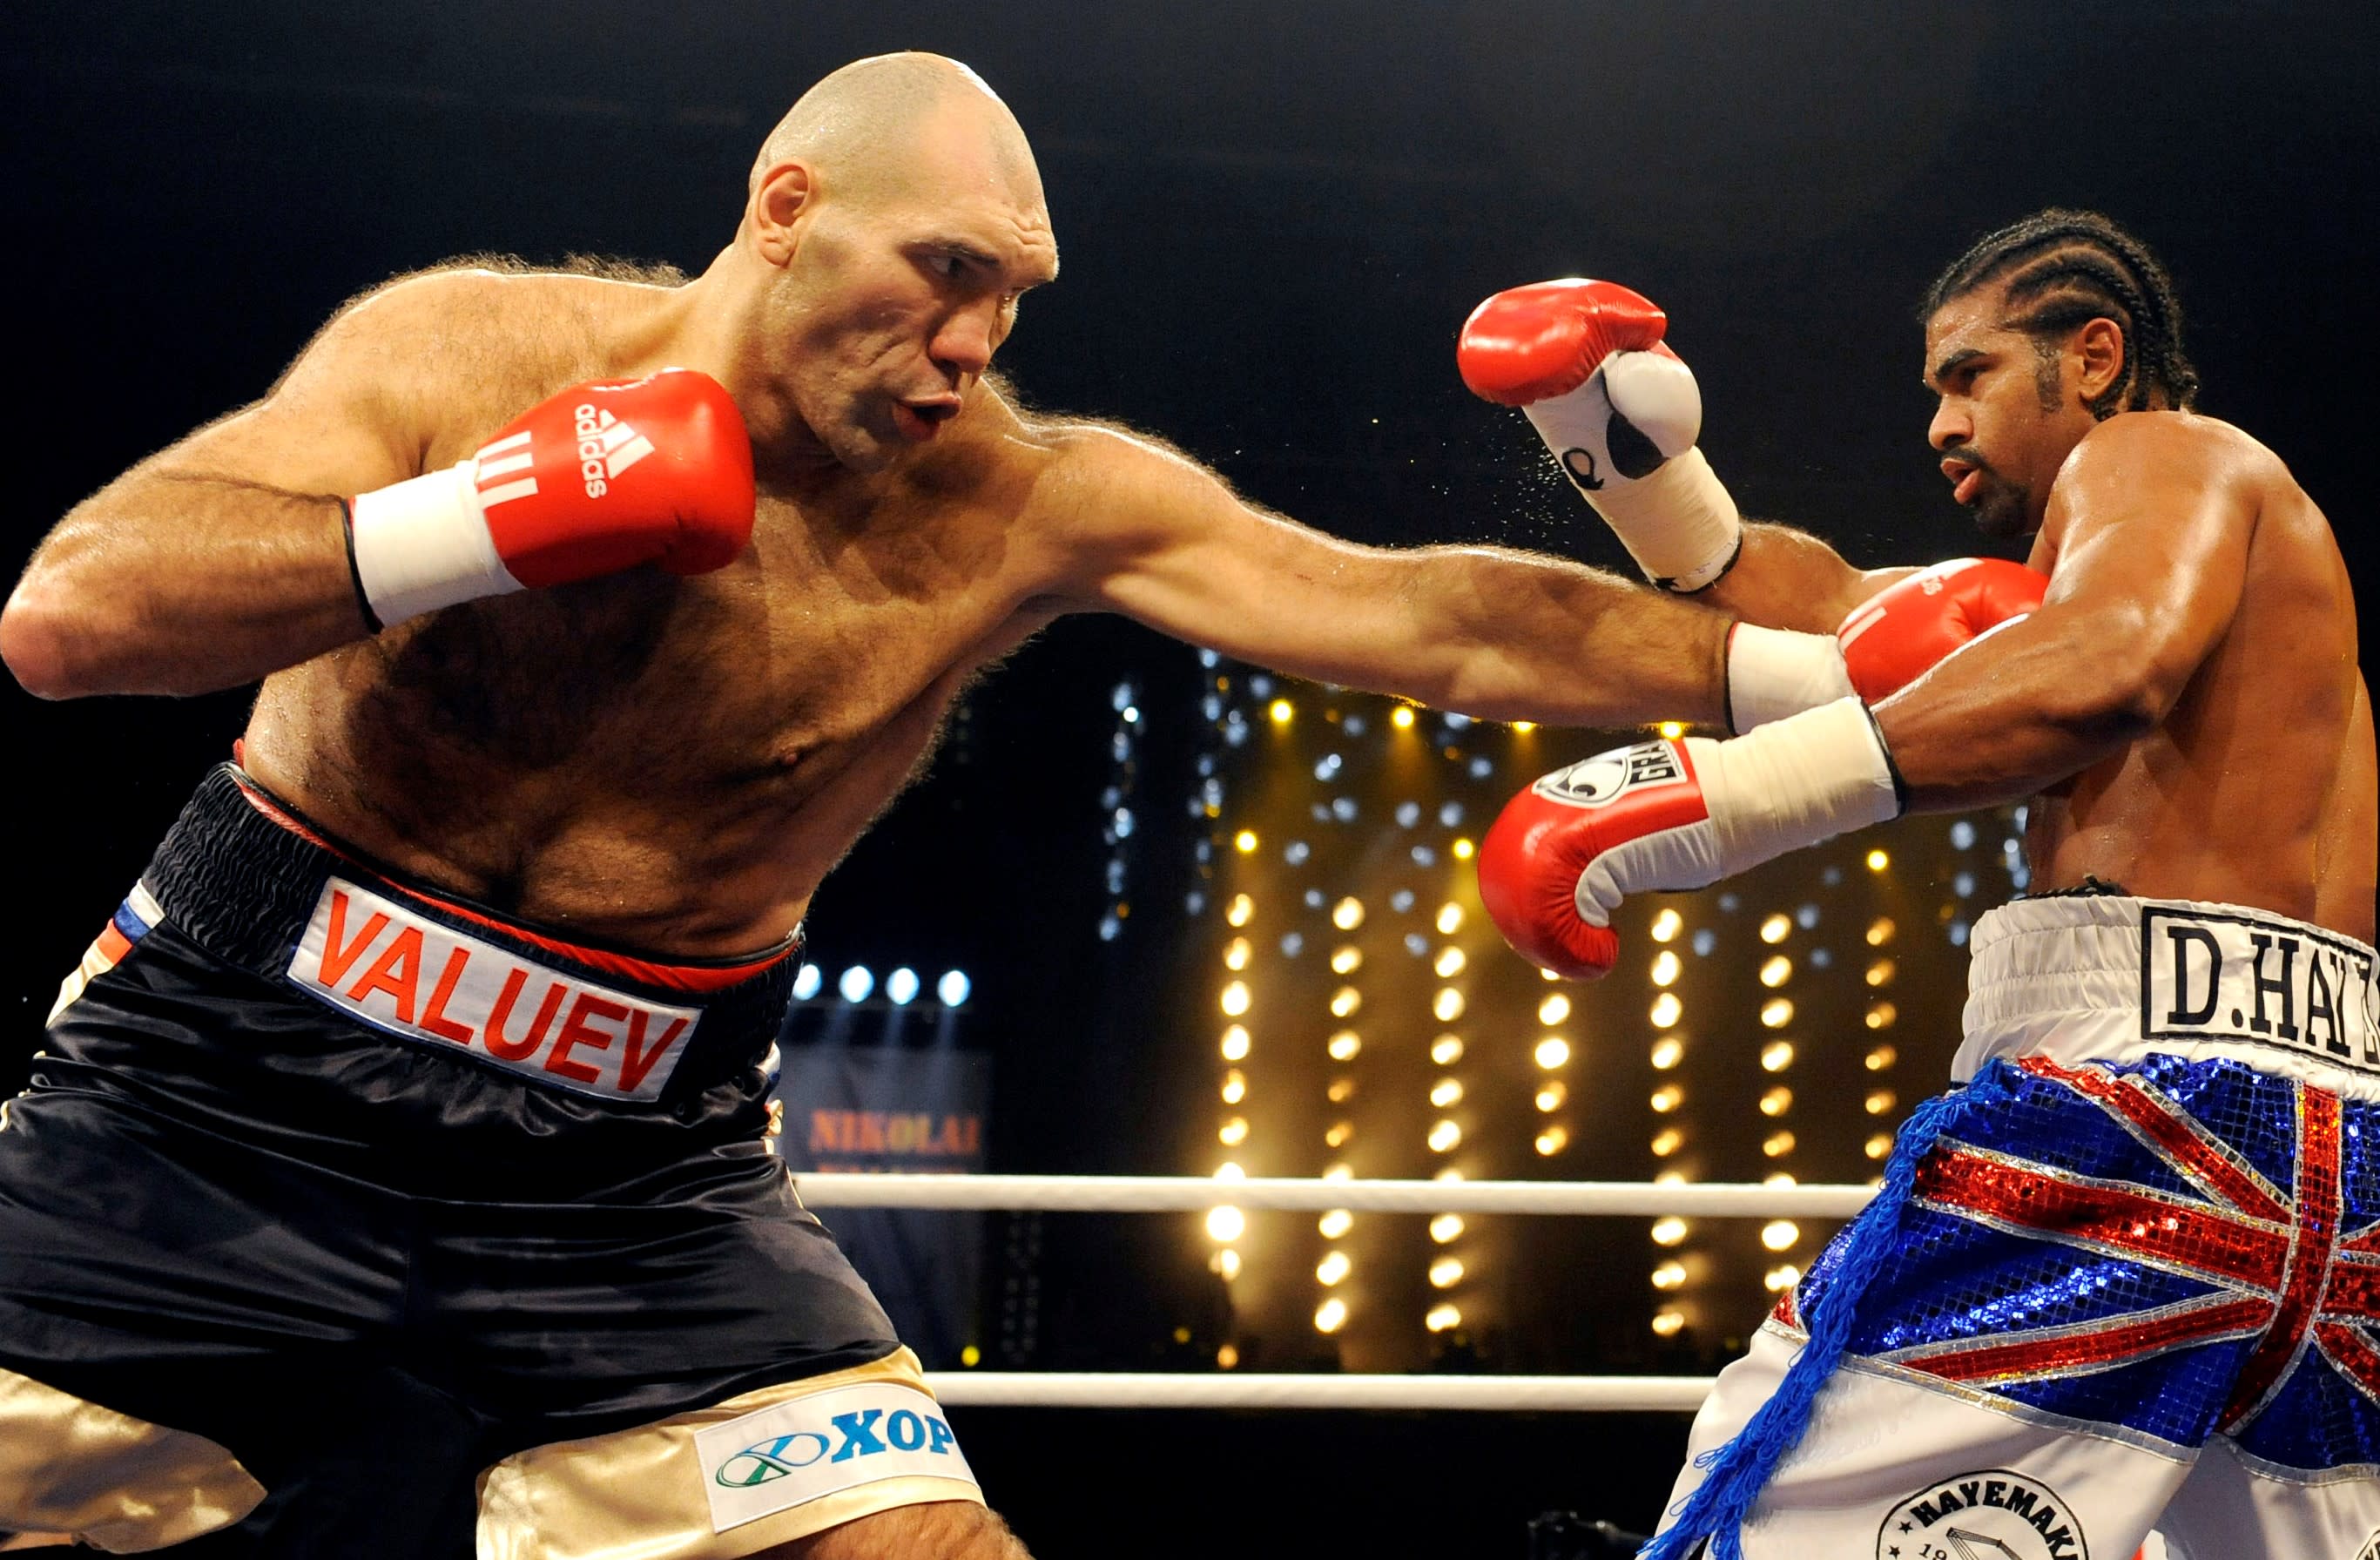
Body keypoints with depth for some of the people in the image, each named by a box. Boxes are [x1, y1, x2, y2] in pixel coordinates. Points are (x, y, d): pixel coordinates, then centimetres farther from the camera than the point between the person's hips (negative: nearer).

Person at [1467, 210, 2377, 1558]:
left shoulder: (2160, 453, 4)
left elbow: (2109, 672, -20)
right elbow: (1825, 606, 28)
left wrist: (1714, 792, -27)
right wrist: (1637, 457, 14)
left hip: (2167, 1072, -10)